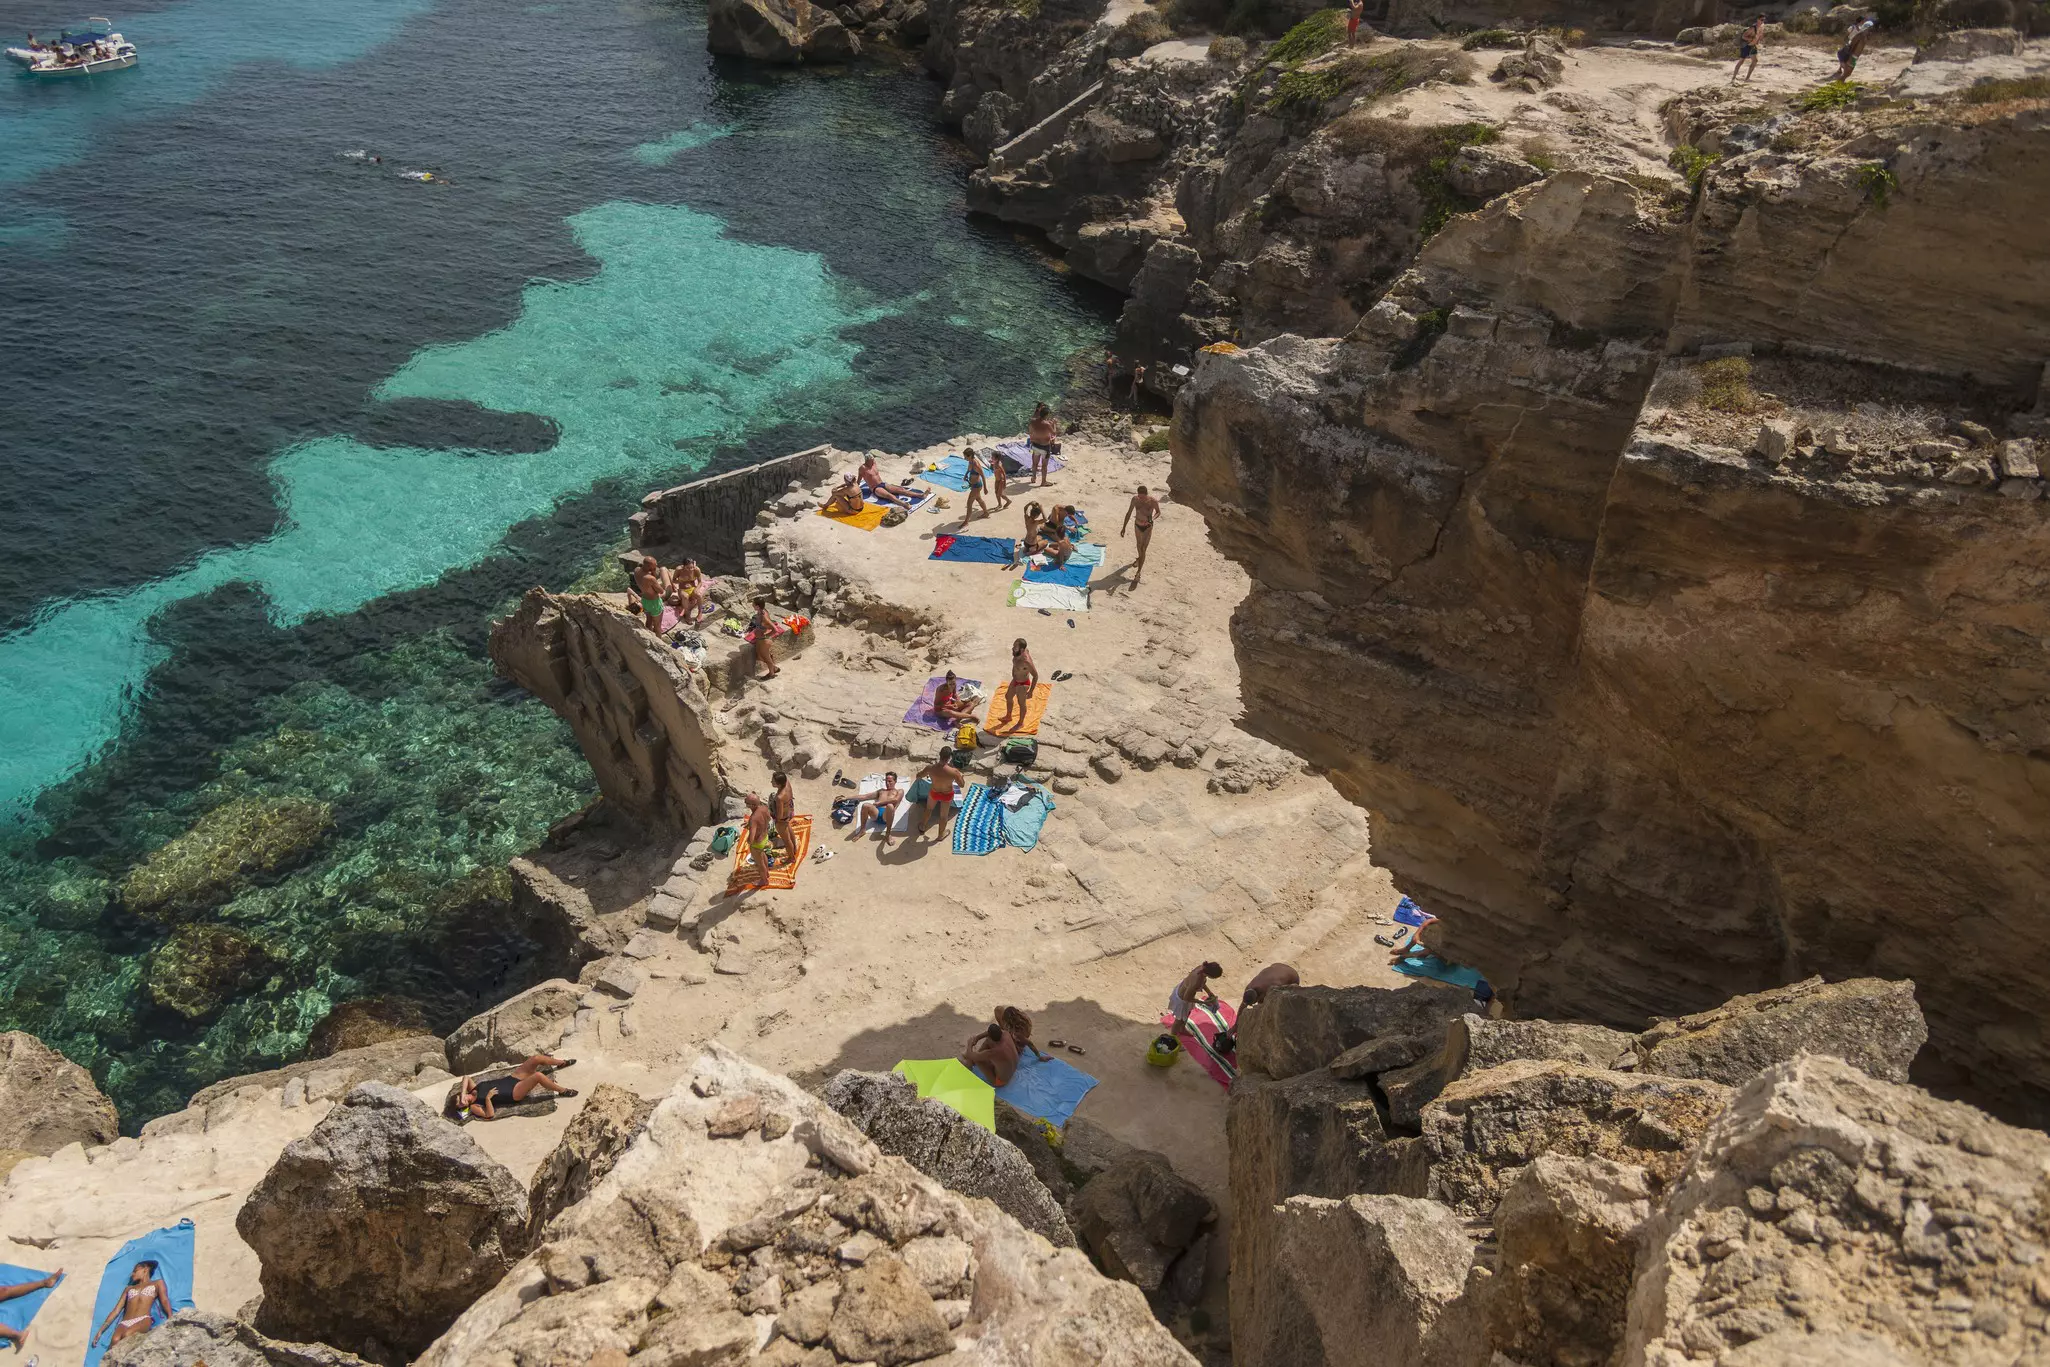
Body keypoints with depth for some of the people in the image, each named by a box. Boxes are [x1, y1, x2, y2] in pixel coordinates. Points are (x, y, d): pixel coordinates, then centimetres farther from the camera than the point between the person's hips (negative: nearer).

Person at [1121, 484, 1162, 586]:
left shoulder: (1153, 501, -25)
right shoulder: (1135, 499, -17)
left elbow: (1158, 512, -6)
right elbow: (1129, 513, -4)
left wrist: (1153, 518, -29)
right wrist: (1124, 527, -2)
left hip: (1147, 527, -4)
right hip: (1137, 525, 4)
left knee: (1143, 549, -8)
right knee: (1138, 544, 28)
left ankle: (1138, 573, -2)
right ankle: (1140, 558, 59)